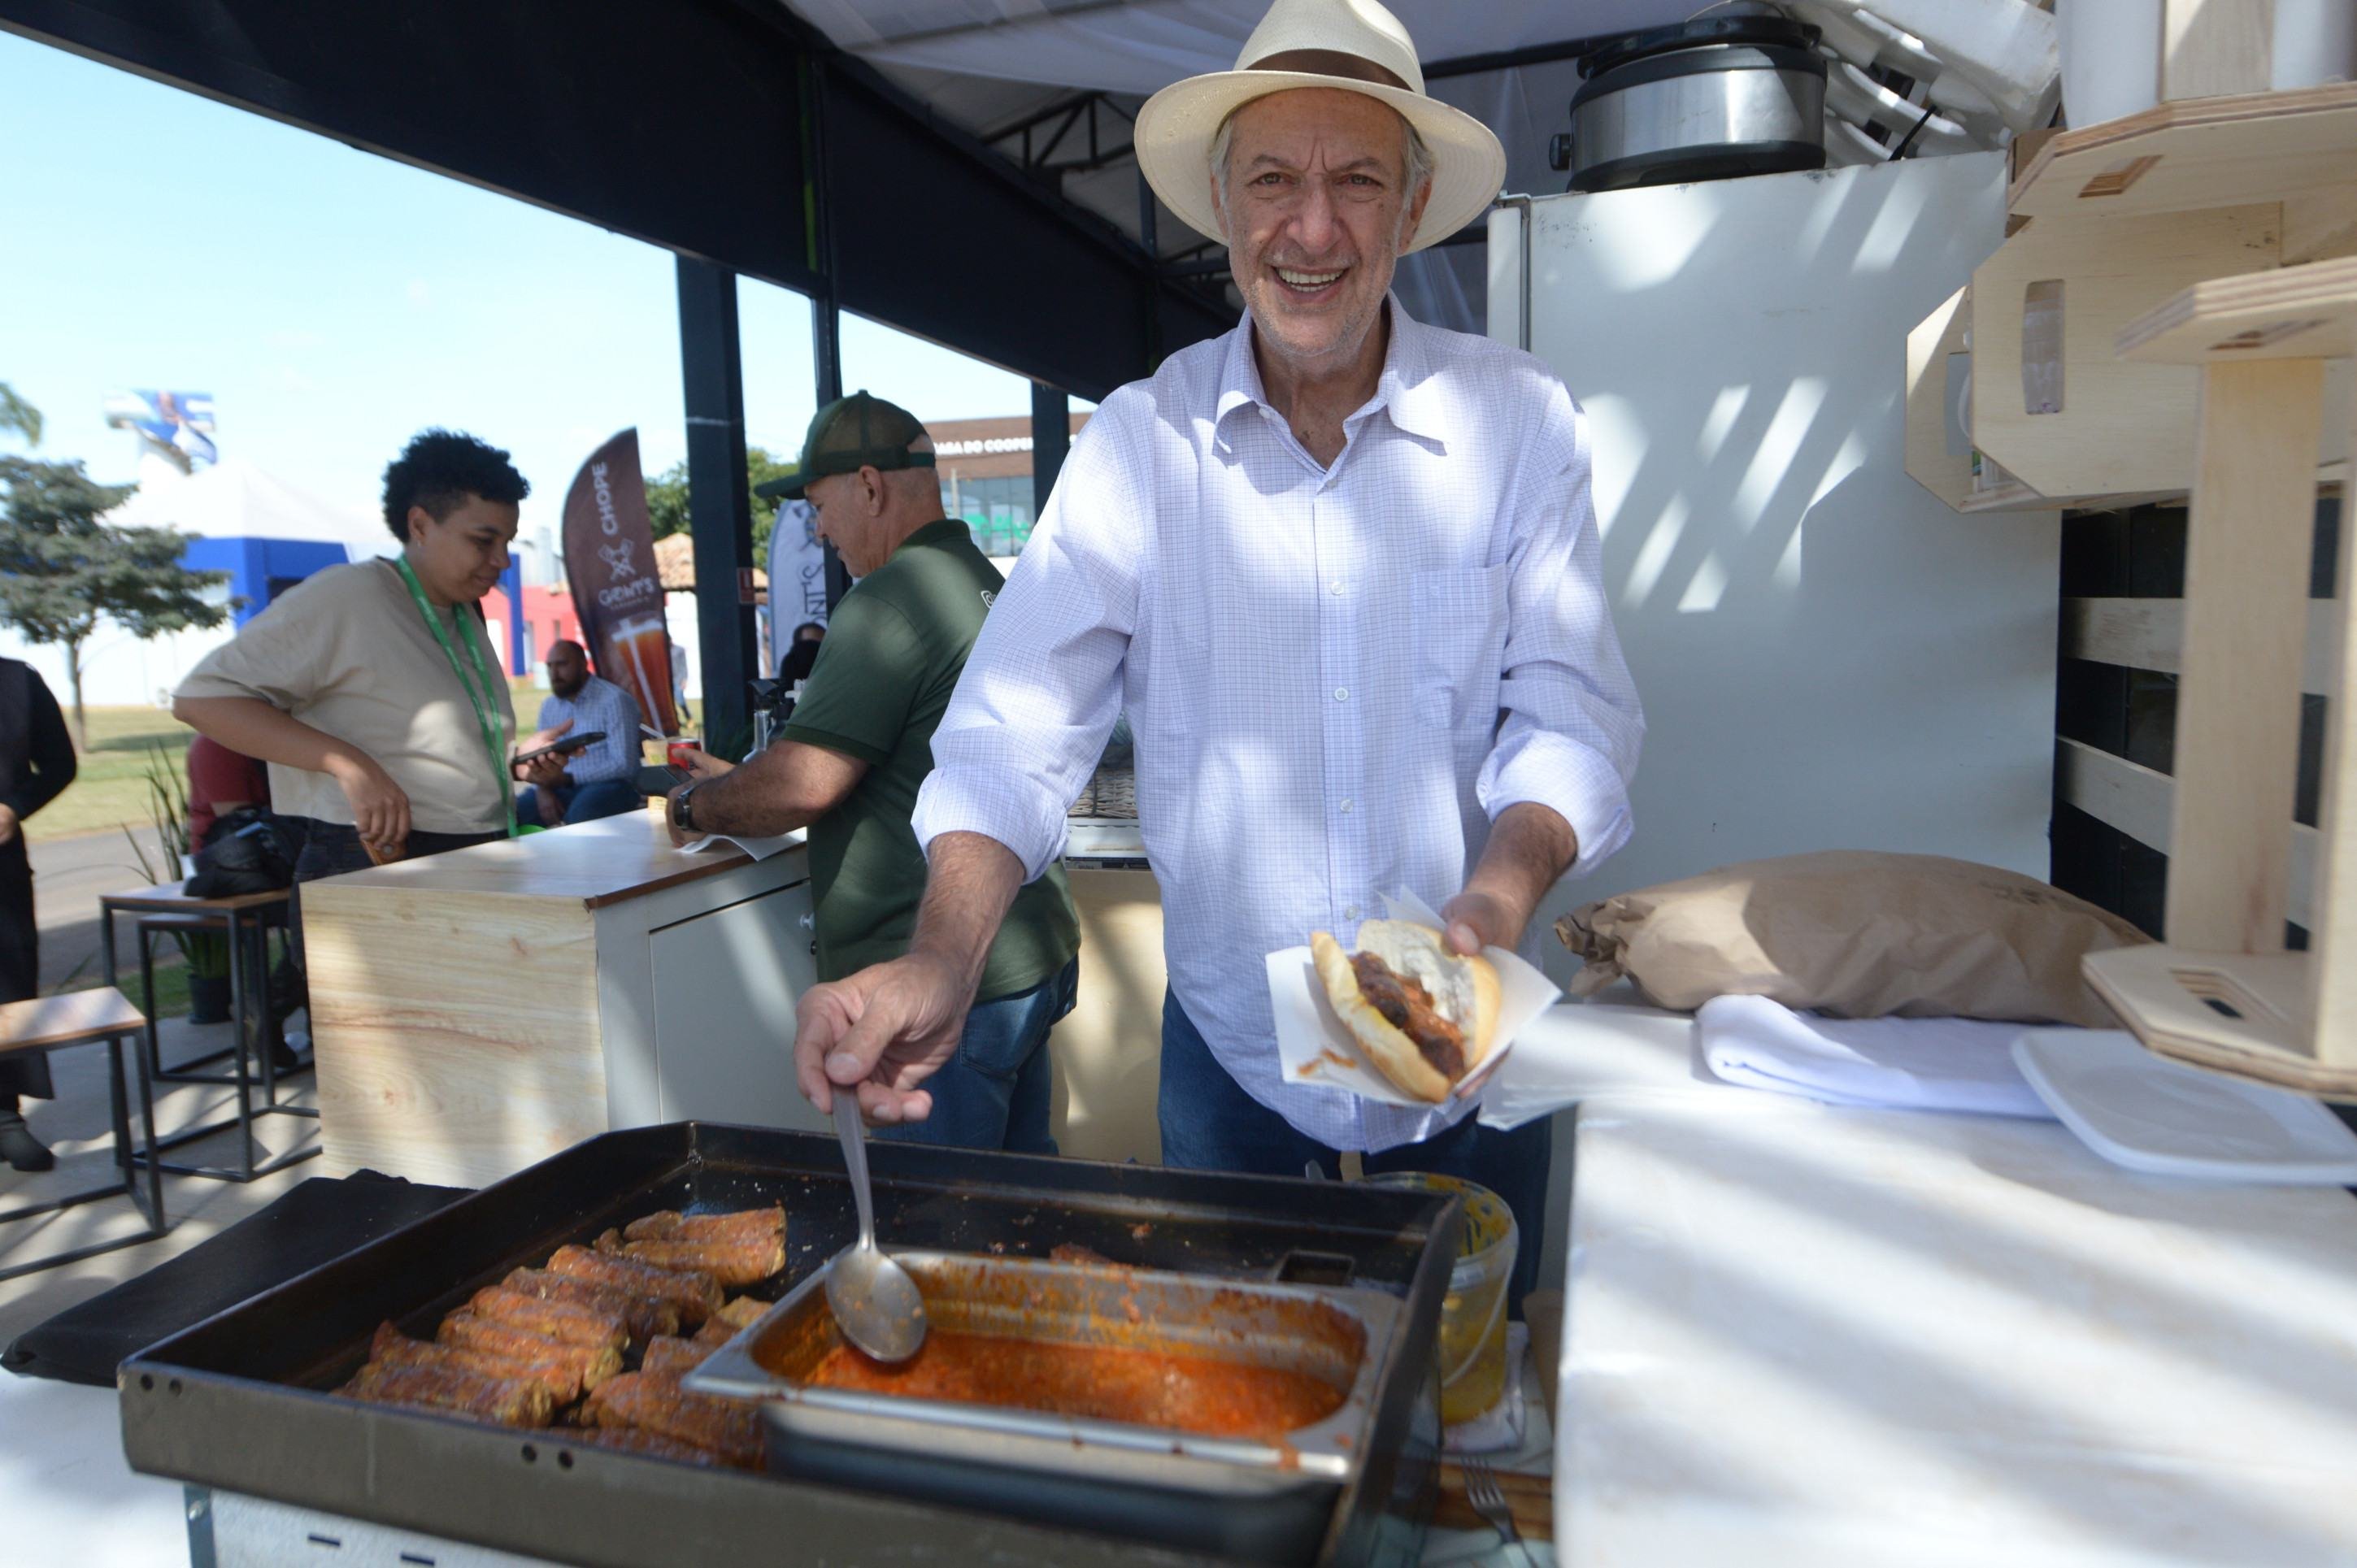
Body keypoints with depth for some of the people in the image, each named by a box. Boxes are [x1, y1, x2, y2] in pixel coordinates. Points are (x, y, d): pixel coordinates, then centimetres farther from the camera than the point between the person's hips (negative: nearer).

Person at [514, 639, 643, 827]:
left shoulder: (614, 700, -7)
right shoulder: (548, 706, 15)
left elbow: (623, 764, -14)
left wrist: (569, 777, -19)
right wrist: (543, 789, -11)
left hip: (607, 785, -6)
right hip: (561, 788, 6)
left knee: (578, 816, -38)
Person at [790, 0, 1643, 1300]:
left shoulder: (1520, 421, -8)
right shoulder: (1139, 441, -8)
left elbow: (1572, 716, -8)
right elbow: (1019, 729, -13)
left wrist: (1500, 894, -28)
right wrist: (942, 962, -29)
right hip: (1226, 1047, 1)